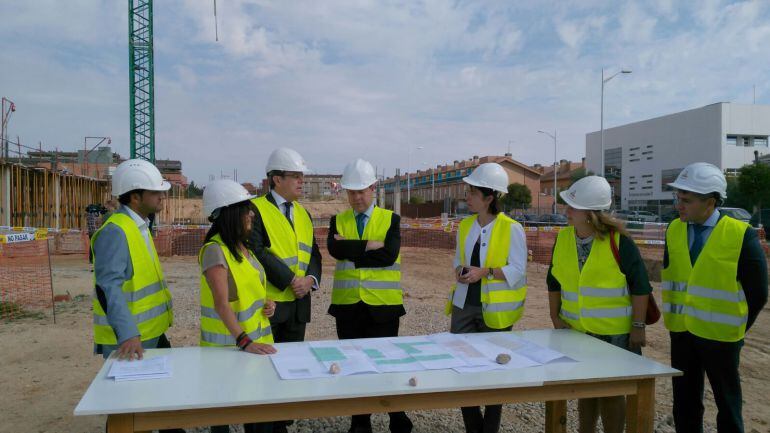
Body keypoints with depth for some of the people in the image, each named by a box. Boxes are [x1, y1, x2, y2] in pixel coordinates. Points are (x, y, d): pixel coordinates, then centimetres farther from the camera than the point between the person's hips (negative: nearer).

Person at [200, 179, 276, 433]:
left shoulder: (242, 246, 8)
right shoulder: (215, 250, -18)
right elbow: (221, 303, -24)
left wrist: (267, 302, 2)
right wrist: (243, 341, -29)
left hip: (258, 339, 7)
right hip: (228, 345, -7)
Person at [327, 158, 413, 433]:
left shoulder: (391, 219, 2)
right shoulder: (338, 221, 8)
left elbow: (389, 255, -15)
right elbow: (335, 249, -13)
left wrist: (351, 250, -12)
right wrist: (371, 245, -15)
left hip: (382, 304, -2)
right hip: (348, 304, 2)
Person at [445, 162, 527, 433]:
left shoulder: (512, 228, -11)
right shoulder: (465, 225, 6)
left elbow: (518, 270, -13)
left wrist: (486, 272, -24)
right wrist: (459, 270, -6)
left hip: (494, 309, -5)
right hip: (464, 305, 5)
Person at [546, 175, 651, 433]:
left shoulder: (618, 241, -16)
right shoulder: (563, 238, -2)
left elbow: (640, 286, -11)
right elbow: (554, 282, 9)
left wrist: (638, 326, -11)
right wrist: (556, 317, 6)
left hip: (614, 334, -5)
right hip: (576, 332, 5)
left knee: (610, 392, 5)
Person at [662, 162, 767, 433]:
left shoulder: (742, 236, -14)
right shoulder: (674, 230, -1)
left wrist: (737, 330, 0)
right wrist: (673, 317, 3)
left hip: (718, 335, -4)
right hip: (681, 331, 4)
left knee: (727, 402, 13)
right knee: (684, 403, 15)